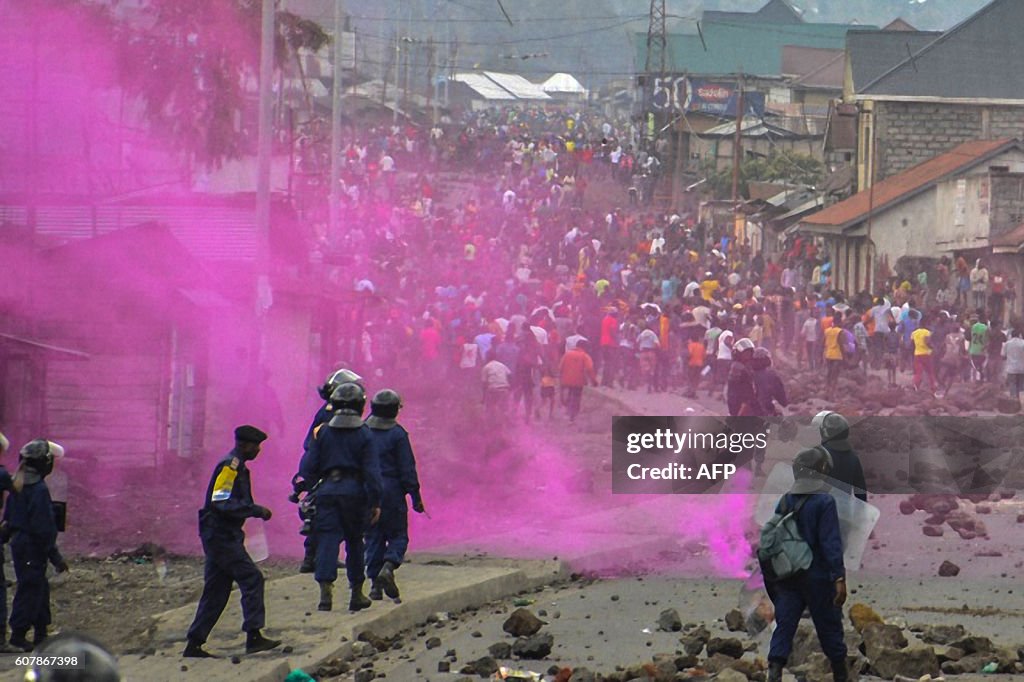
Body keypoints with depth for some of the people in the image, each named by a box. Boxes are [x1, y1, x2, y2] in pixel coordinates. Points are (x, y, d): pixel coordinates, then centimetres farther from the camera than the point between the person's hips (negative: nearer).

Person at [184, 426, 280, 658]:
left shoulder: (237, 467, 19)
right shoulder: (229, 466, -13)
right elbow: (221, 502, -22)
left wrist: (257, 511, 12)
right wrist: (256, 510, -20)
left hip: (223, 536, 10)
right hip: (220, 536, -10)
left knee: (216, 591, 9)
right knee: (251, 578, -12)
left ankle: (194, 645, 10)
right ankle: (253, 637, -15)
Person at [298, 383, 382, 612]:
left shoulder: (324, 432, 5)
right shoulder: (364, 434, -1)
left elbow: (308, 468, 3)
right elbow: (372, 471, -6)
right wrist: (375, 503, -3)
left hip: (327, 491, 1)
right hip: (354, 491, -1)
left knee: (327, 542, -3)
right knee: (354, 542, 12)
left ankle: (326, 590, -20)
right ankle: (356, 594, 18)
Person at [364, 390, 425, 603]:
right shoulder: (397, 434, -7)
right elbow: (407, 468, -7)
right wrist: (416, 497, -3)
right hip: (391, 491, -4)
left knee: (373, 537, 10)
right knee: (398, 535, 6)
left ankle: (375, 583, 6)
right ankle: (388, 567, -20)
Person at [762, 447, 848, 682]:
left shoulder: (784, 501, 5)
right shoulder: (824, 502, -12)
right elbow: (831, 542, -18)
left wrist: (770, 574, 18)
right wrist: (839, 577, -19)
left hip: (787, 576, 4)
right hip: (817, 575, -4)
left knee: (784, 625, 1)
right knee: (829, 627, 9)